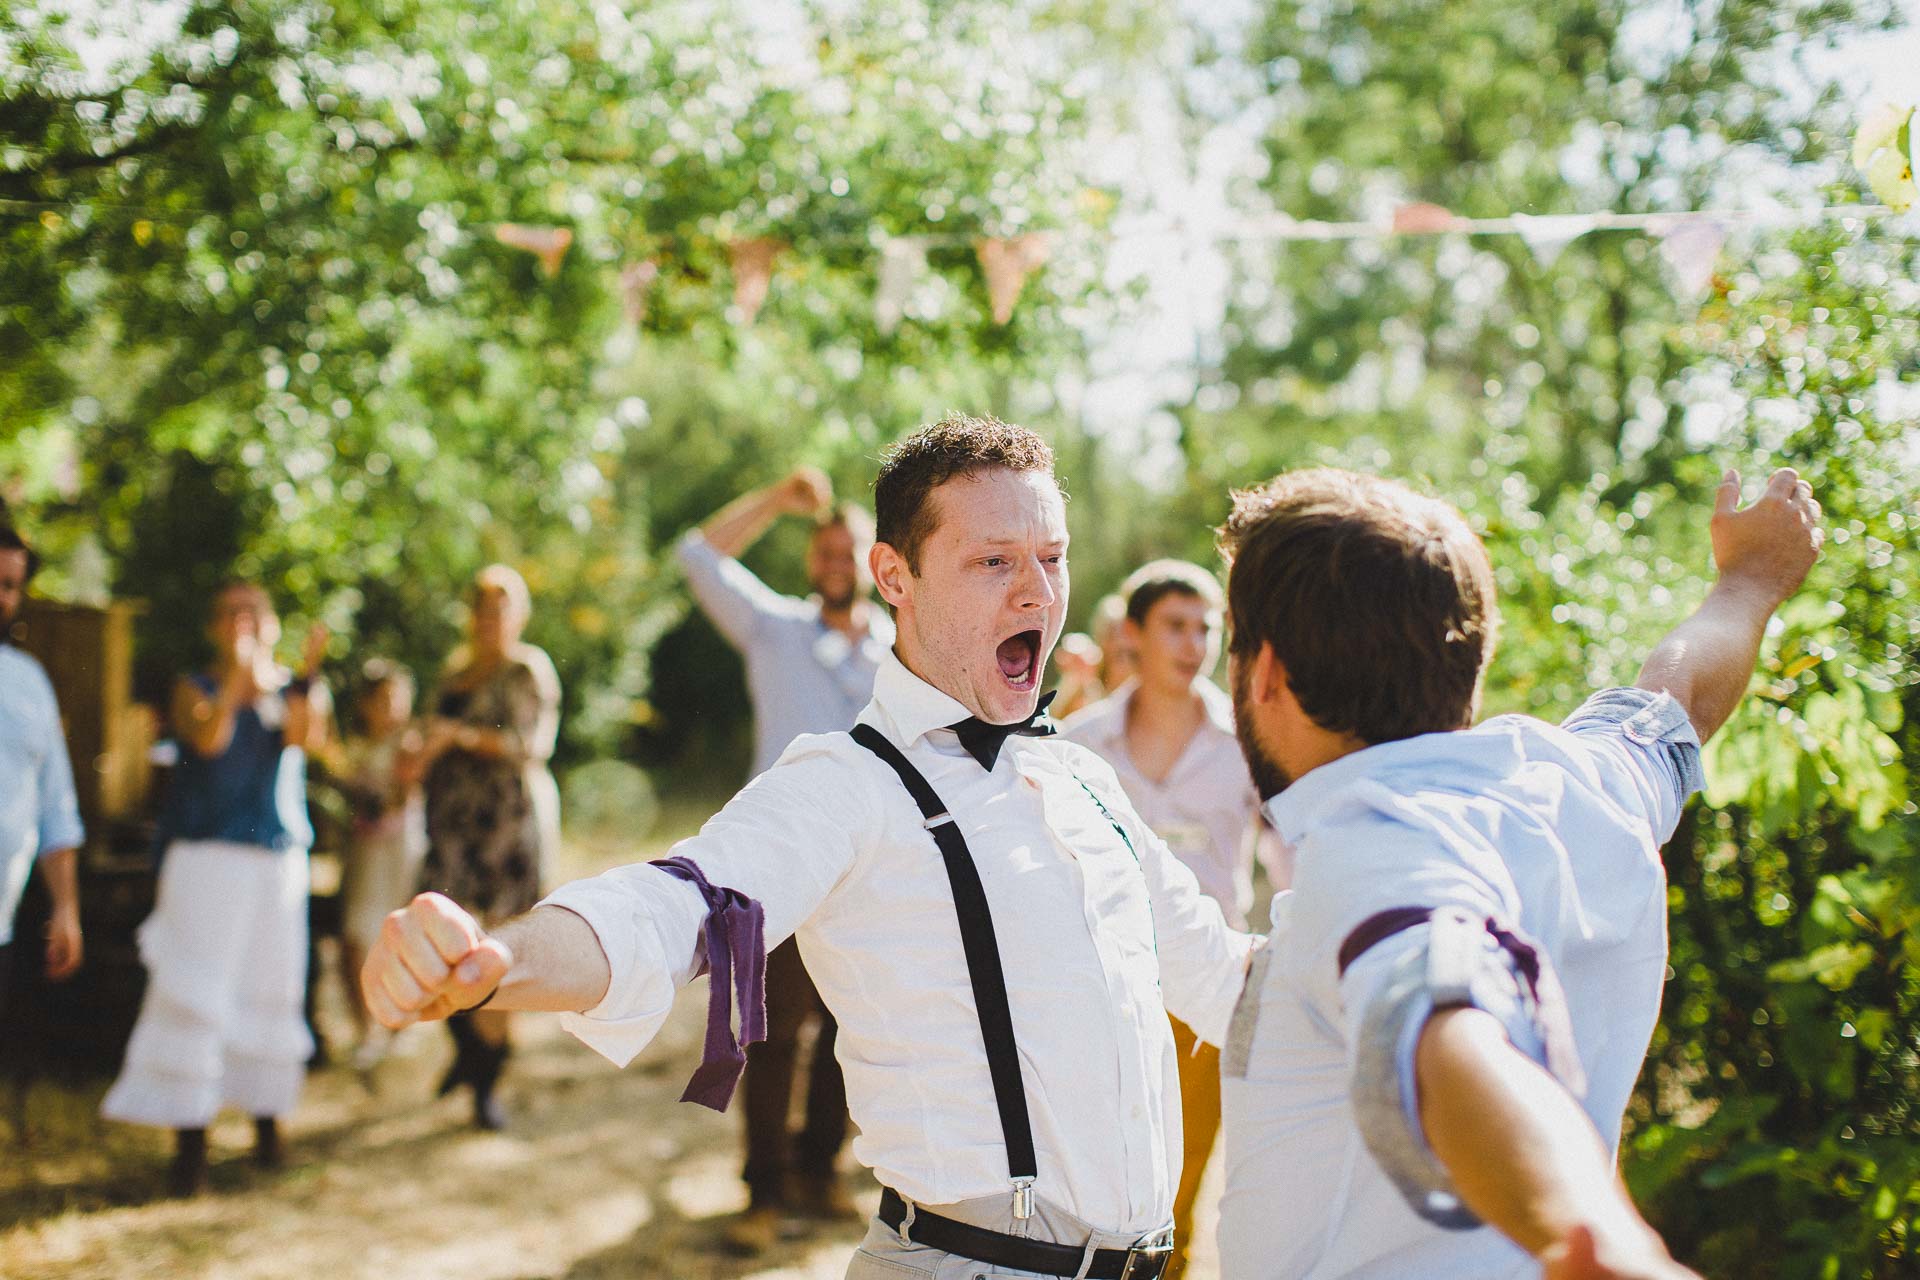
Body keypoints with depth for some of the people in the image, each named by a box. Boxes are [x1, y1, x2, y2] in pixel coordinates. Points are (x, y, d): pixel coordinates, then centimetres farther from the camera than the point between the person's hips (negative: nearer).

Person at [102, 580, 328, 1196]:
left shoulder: (295, 691, 12)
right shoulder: (195, 689, 7)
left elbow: (303, 736, -10)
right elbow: (207, 738, -14)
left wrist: (306, 675, -23)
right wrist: (237, 679, -27)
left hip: (278, 861, 2)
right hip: (204, 858, -2)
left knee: (271, 991, 3)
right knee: (194, 994, -9)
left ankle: (267, 1122, 16)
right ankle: (188, 1139, -8)